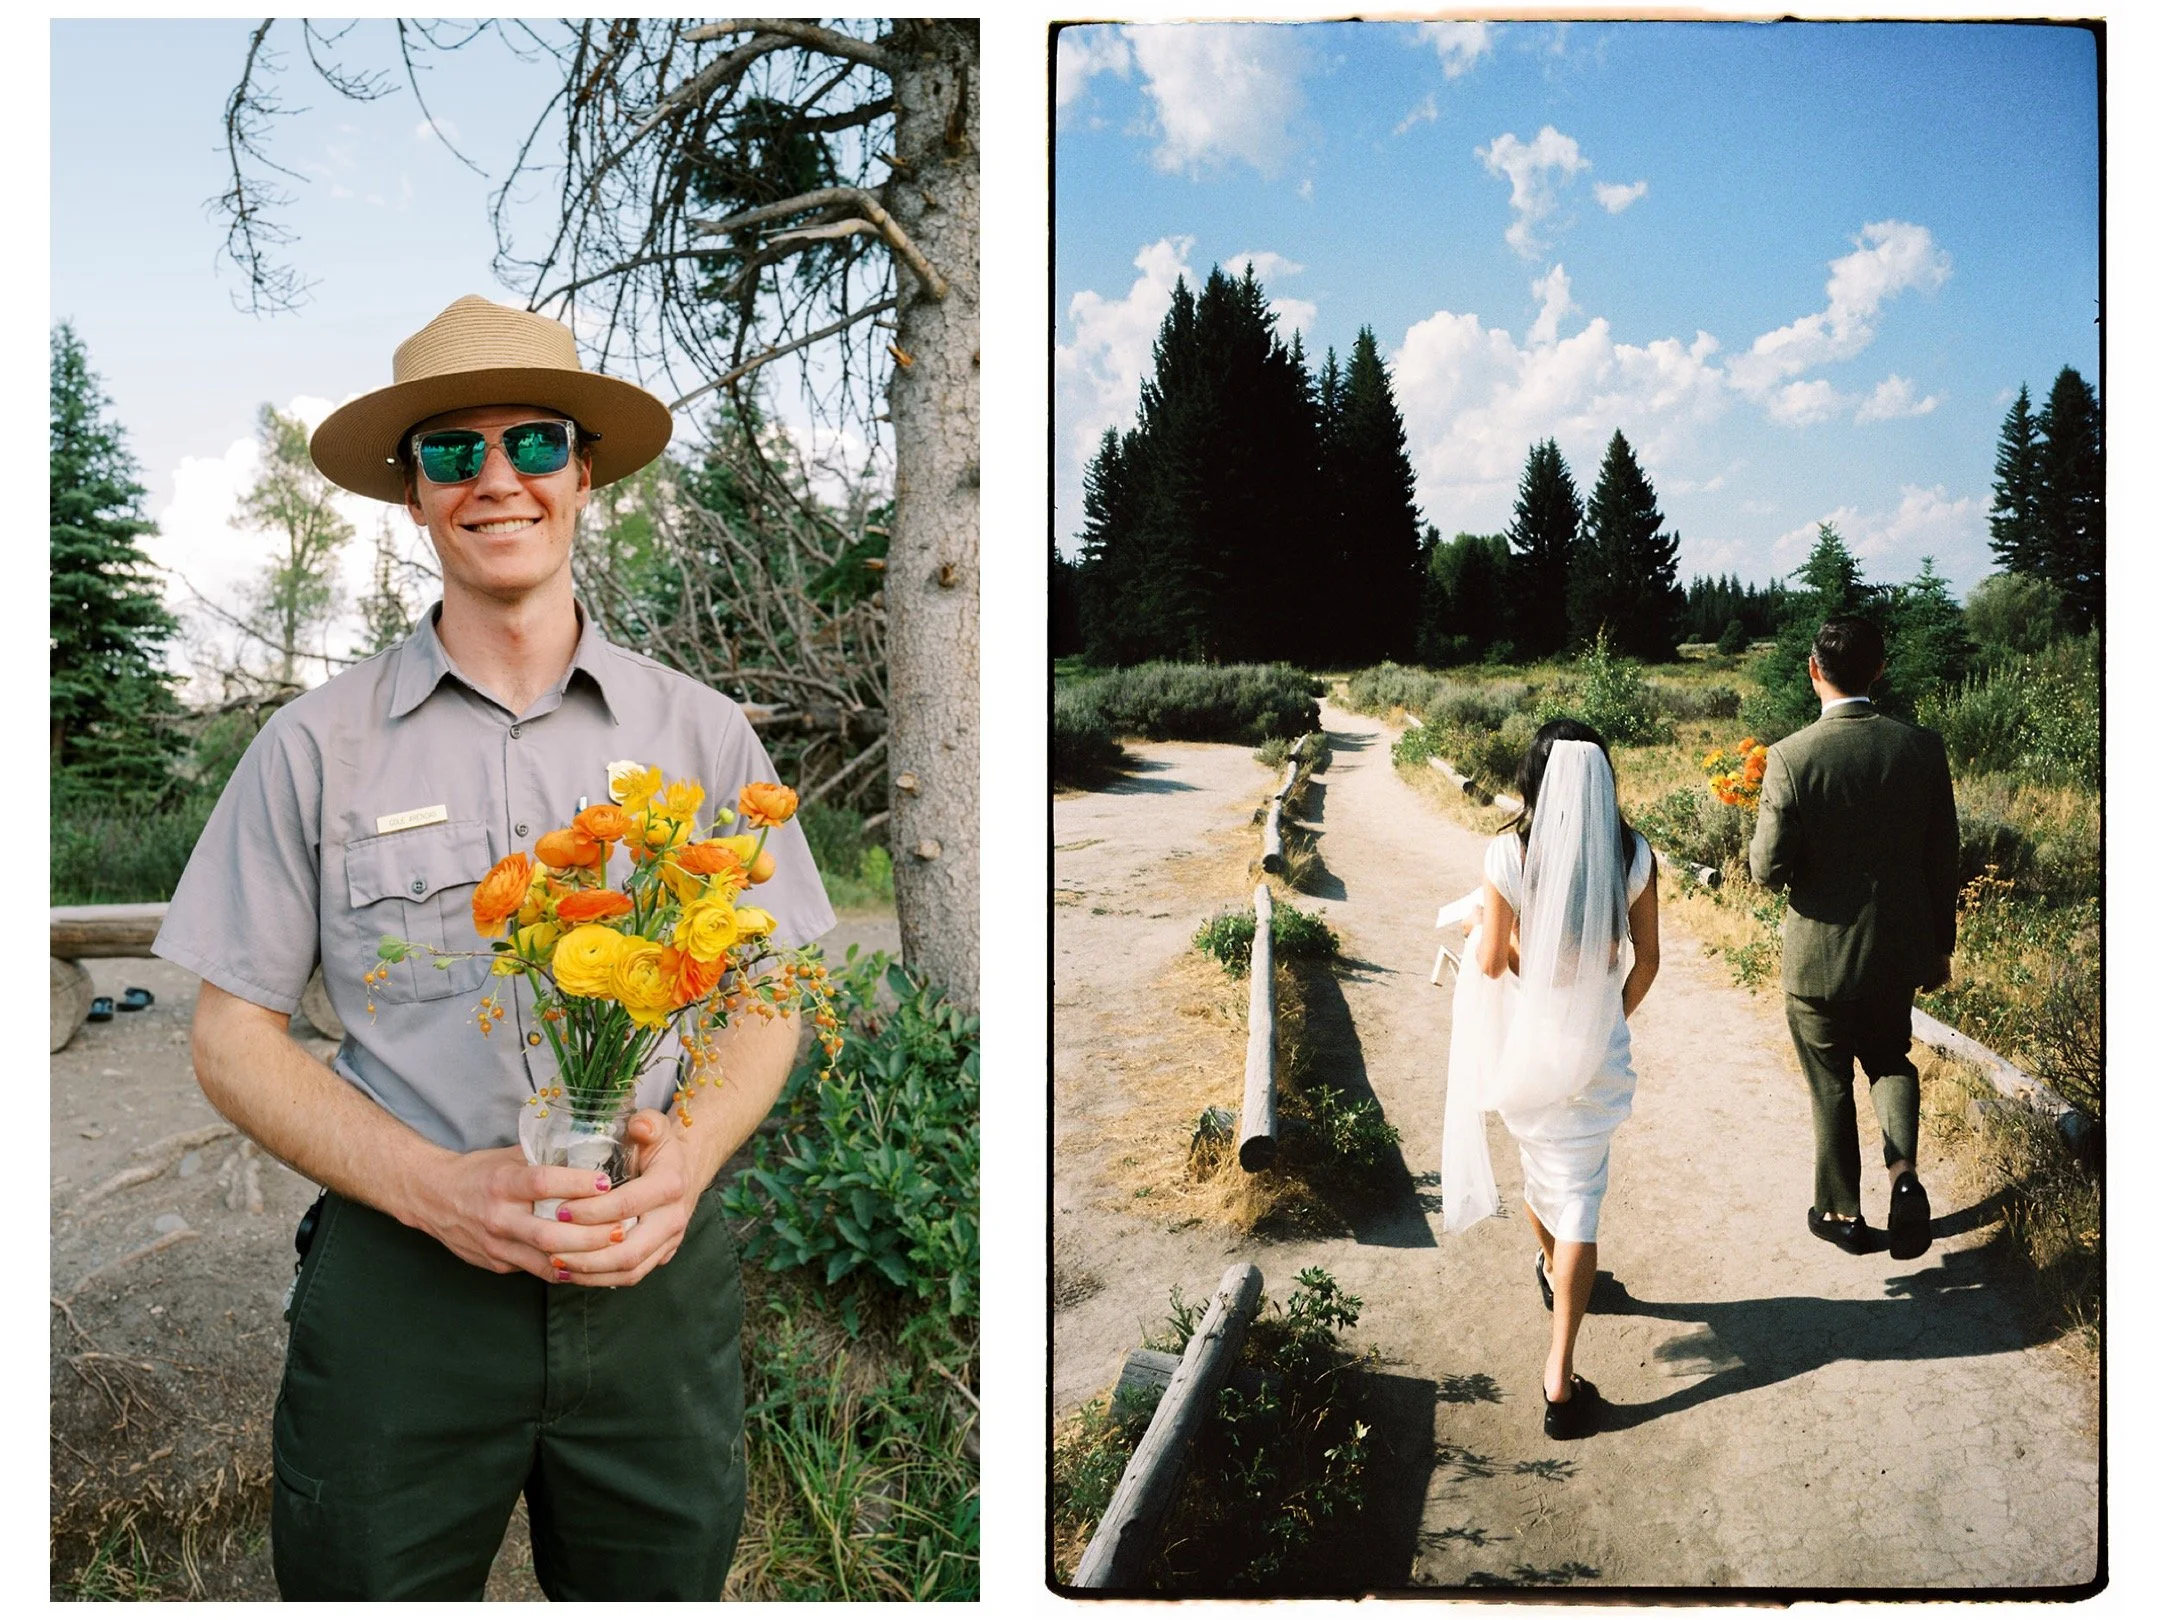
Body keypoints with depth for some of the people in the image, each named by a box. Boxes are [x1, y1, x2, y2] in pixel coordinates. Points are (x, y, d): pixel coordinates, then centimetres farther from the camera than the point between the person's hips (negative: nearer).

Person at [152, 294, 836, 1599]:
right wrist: (430, 1186, -14)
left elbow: (765, 1000, 7)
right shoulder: (317, 745, 0)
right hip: (403, 1281, -1)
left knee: (665, 1580, 17)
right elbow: (233, 1038, 1)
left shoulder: (699, 732, 2)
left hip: (655, 1279, 1)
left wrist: (692, 1155, -13)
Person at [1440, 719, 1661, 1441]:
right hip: (1596, 1048, 0)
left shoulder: (1509, 853, -16)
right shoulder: (1633, 854, -9)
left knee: (1539, 1160, 26)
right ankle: (1560, 1377, -1)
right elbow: (1646, 959, 0)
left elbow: (1490, 961, -11)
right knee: (1579, 1191, 4)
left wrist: (1479, 928, 11)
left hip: (1525, 1046, 0)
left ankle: (1552, 1271, 55)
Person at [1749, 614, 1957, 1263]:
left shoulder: (1791, 757, -20)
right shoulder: (1922, 748, -8)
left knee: (1831, 1086, 15)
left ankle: (1843, 1212, 28)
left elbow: (1769, 868, -18)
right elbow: (1943, 860, 0)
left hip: (1821, 955, -3)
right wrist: (1941, 946, 12)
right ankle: (1904, 1173, 3)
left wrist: (1764, 838, 5)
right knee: (1891, 1059, 25)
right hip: (1901, 948, 3)